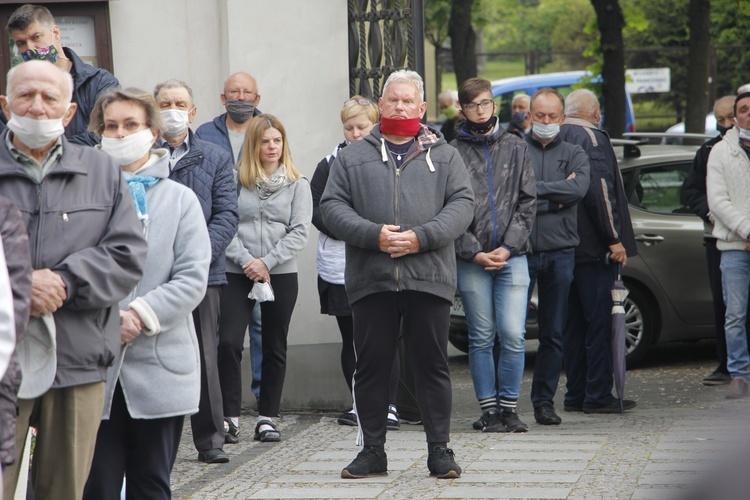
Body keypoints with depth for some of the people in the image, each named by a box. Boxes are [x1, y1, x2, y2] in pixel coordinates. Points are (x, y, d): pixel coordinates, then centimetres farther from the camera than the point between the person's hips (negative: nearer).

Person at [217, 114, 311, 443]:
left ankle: (267, 418, 14)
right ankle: (230, 416, -7)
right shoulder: (235, 179, 3)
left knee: (274, 348, 6)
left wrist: (266, 262, -11)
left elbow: (300, 231, -1)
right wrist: (245, 260, -13)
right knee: (228, 343, -13)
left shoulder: (297, 184, 6)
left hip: (281, 274, 1)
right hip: (237, 273, -1)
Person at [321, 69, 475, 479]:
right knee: (371, 365, 5)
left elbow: (462, 204, 2)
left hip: (429, 276, -1)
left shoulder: (444, 156, 12)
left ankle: (439, 449, 10)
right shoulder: (353, 157, 12)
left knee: (432, 365, 3)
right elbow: (332, 206, 4)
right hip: (370, 279, 1)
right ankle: (372, 450, 14)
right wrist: (373, 235, -12)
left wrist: (421, 237, -13)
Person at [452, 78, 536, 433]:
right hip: (471, 260, -1)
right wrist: (475, 253, -9)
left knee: (513, 335, -7)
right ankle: (489, 409, 9)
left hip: (512, 256, 1)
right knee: (482, 338, 2)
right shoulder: (452, 153, 4)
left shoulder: (515, 148, 11)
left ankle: (508, 406, 4)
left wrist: (508, 247, -5)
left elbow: (528, 202, 6)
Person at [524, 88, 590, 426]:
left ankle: (544, 401, 13)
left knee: (553, 333, 5)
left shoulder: (574, 155, 12)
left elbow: (579, 188, -8)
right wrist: (556, 197, -7)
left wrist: (536, 190, -9)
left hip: (560, 252, 2)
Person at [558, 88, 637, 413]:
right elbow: (600, 191, -19)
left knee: (574, 323, 11)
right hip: (593, 248, -8)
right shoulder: (592, 138, -11)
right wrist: (614, 239, -16)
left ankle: (575, 394, 13)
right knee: (600, 322, -5)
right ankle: (598, 396, -5)